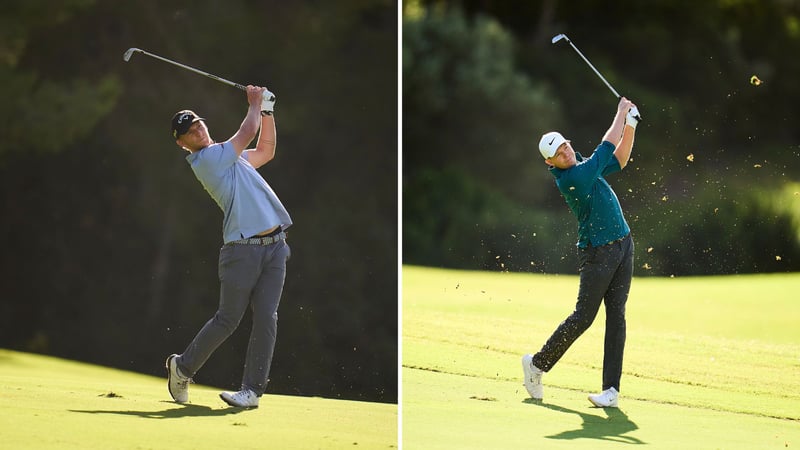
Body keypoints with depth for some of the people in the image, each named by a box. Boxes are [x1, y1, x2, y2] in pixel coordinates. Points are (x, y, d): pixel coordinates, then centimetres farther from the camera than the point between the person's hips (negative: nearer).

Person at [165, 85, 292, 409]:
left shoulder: (229, 158, 22)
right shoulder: (205, 160, -5)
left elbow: (266, 151, 33)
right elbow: (247, 133, -4)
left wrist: (267, 110, 24)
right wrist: (254, 103, 12)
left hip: (274, 246, 7)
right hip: (242, 251, -7)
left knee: (266, 318, -3)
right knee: (227, 320, 0)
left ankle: (253, 389, -3)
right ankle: (183, 367, 21)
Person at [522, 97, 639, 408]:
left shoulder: (585, 168, 9)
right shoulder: (570, 178, -18)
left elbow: (618, 160, 20)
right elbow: (605, 149, -17)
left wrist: (630, 126, 7)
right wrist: (621, 112, -7)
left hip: (623, 245, 8)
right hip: (598, 253, -8)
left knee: (617, 315, 1)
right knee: (583, 317, -3)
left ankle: (611, 389, -1)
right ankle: (537, 363, 17)